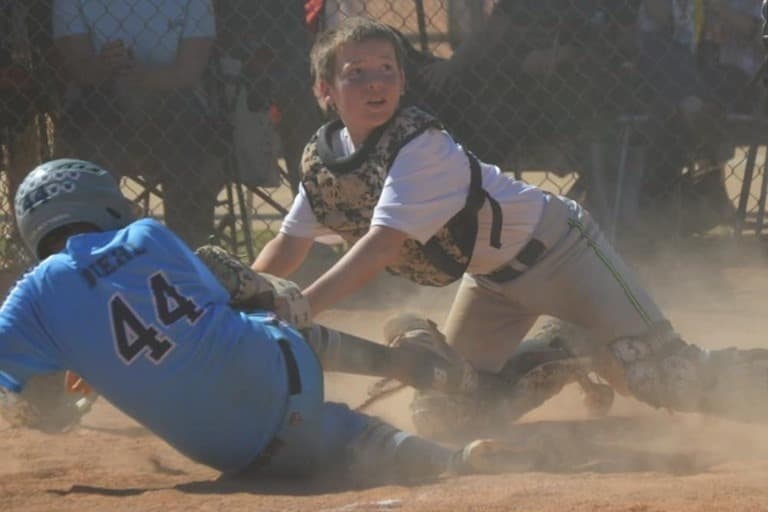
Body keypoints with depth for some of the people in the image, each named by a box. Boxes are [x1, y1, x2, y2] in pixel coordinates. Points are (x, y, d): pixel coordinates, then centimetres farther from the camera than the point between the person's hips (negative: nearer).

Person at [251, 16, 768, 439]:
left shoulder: (420, 146, -29)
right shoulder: (322, 158, -6)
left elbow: (382, 248, -38)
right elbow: (288, 247, 3)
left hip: (552, 245, -7)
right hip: (490, 278, 8)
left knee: (667, 376, -17)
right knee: (444, 414, 5)